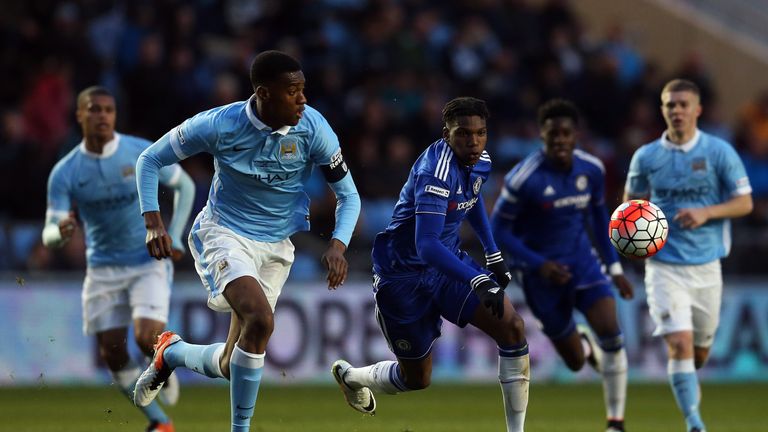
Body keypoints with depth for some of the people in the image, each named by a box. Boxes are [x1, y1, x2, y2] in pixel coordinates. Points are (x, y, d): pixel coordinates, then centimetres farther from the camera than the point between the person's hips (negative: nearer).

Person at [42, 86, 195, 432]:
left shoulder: (143, 153, -10)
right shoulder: (65, 173, -8)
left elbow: (185, 186, 5)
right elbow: (50, 234, -8)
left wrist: (174, 237, -5)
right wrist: (61, 232, -33)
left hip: (149, 263, -2)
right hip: (103, 270, 2)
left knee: (147, 339, -20)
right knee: (112, 353, -1)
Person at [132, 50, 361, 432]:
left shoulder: (313, 128, -13)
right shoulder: (220, 125, -18)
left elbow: (348, 195, 0)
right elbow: (150, 160, -4)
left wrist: (338, 244, -18)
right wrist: (153, 223, -15)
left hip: (277, 247, 4)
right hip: (225, 233, -4)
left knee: (229, 367, 2)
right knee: (260, 319, -31)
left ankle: (172, 352, 36)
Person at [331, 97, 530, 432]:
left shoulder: (480, 162, -3)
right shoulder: (436, 170, -30)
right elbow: (426, 244, -39)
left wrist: (493, 256, 18)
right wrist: (478, 281, -48)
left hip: (447, 263, 7)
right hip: (404, 275, -7)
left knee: (512, 328, -13)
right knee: (416, 378, 6)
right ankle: (351, 375, 39)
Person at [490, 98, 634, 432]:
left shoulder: (592, 170, -5)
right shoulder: (523, 179, -20)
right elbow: (498, 230, -12)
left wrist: (614, 267, 9)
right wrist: (538, 265, -22)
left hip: (583, 261, 3)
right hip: (544, 274, -3)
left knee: (611, 335, -20)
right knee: (575, 361, 4)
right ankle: (584, 345, 46)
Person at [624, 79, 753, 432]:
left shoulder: (720, 152, -3)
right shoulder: (646, 157, 1)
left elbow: (744, 203, -2)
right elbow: (631, 201, 16)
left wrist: (706, 212, -18)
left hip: (706, 263, 1)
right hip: (664, 266, -1)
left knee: (701, 345, 14)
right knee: (680, 343, -17)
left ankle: (688, 378, 49)